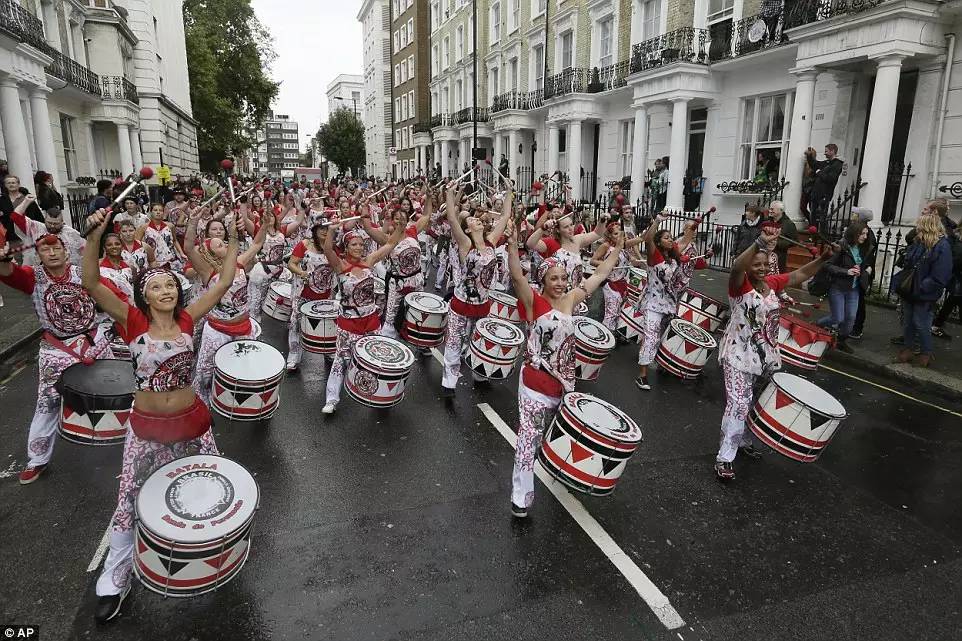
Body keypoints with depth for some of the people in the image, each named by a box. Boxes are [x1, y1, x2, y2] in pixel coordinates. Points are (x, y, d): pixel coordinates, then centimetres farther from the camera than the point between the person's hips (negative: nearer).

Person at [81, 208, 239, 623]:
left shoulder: (187, 318, -5)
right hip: (145, 426, -2)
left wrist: (233, 241, -9)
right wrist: (95, 236, -36)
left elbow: (223, 283, -6)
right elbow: (91, 284, -24)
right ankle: (114, 583, 27)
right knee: (129, 501, 8)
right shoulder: (133, 321, -12)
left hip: (190, 421, 2)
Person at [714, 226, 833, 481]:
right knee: (738, 403, -11)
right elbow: (736, 268, -36)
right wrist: (760, 242, -49)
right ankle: (724, 458, -5)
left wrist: (822, 258, -1)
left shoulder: (772, 282, 5)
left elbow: (800, 274, 14)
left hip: (765, 354, 7)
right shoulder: (739, 285, -15)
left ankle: (744, 441, 37)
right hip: (738, 355, -7)